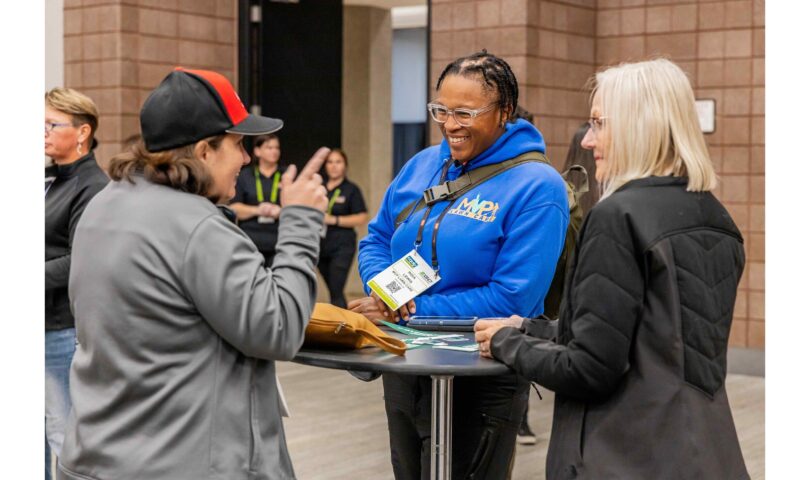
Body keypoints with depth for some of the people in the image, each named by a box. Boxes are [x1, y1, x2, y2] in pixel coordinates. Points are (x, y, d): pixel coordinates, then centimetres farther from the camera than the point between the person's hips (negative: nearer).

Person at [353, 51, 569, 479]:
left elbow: (512, 299, -22)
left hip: (481, 381, -6)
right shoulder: (422, 165, 4)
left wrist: (412, 312, -21)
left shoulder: (536, 187, -16)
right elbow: (376, 240, 11)